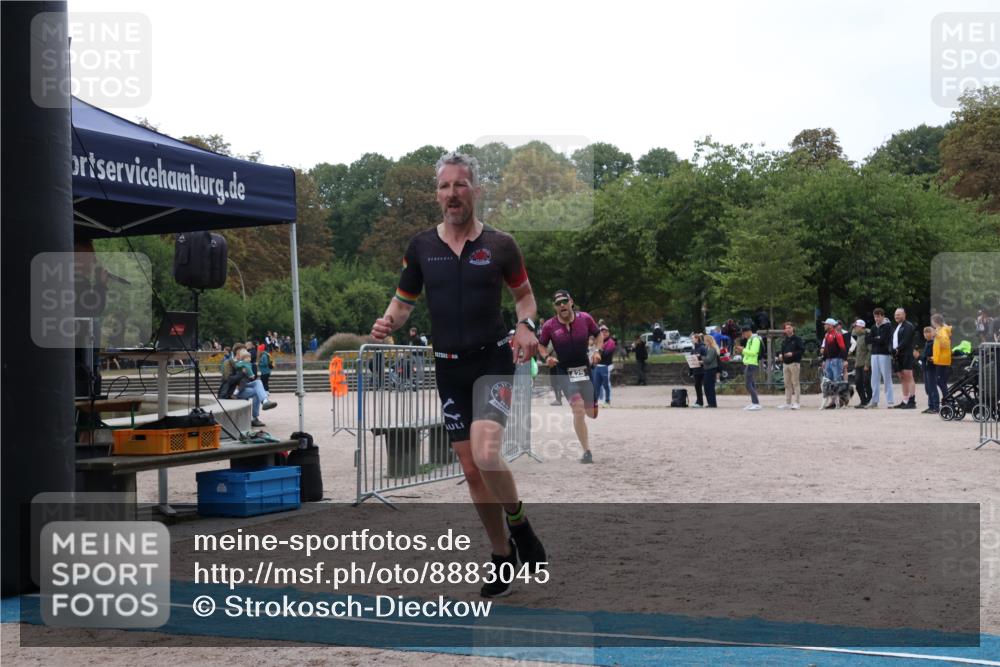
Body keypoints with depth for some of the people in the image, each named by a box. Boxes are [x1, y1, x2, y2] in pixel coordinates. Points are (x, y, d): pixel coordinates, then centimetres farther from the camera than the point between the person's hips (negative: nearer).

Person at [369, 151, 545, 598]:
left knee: (485, 454, -24)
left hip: (492, 360, -3)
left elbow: (524, 293, 11)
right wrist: (388, 323, -11)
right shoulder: (421, 246, 2)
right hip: (449, 366, 3)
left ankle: (519, 526, 3)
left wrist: (525, 326, -9)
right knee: (471, 470, 6)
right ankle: (502, 555, 22)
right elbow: (404, 300, 12)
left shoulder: (500, 245, -3)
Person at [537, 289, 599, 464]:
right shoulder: (550, 326, -8)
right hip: (564, 371, -2)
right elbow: (541, 345, 7)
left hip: (585, 369, 2)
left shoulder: (585, 318, -5)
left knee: (592, 413, 5)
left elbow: (598, 334, 11)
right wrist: (546, 357, -11)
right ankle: (587, 451, -12)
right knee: (578, 408, -20)